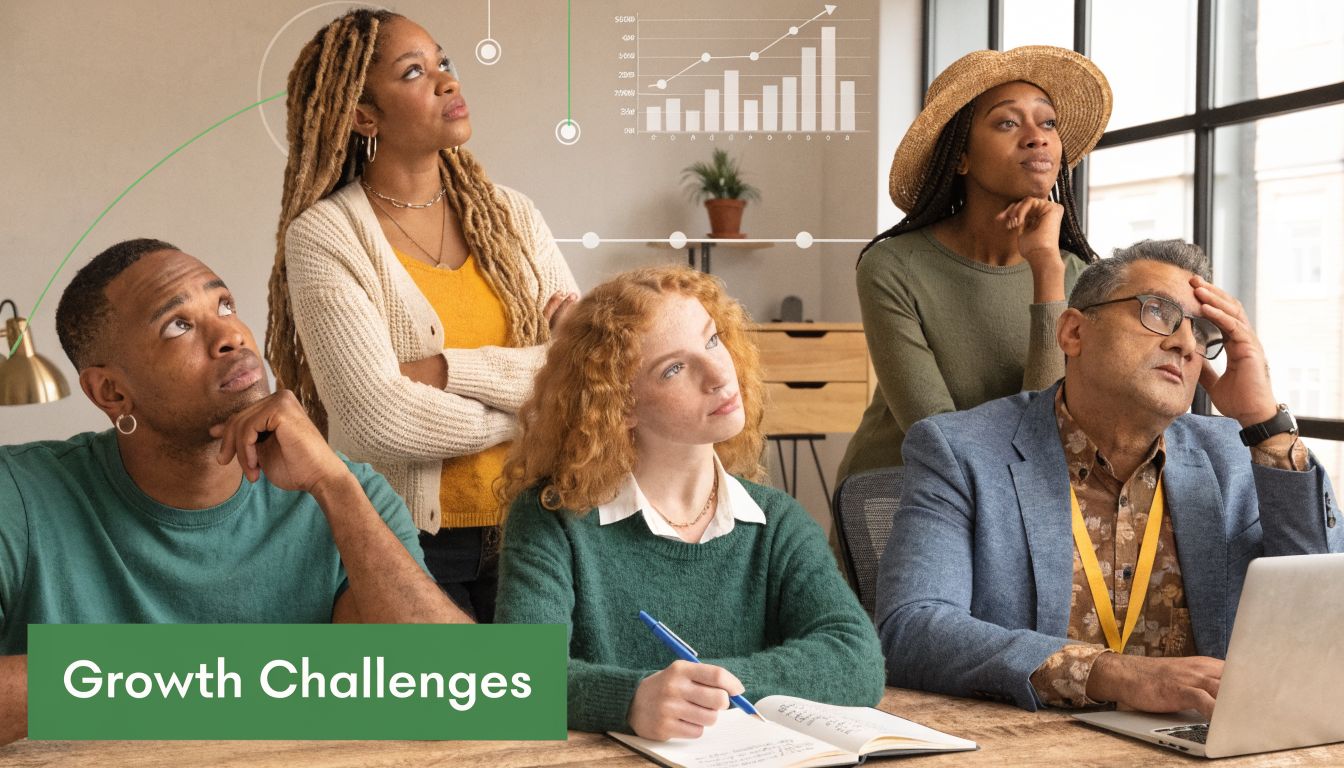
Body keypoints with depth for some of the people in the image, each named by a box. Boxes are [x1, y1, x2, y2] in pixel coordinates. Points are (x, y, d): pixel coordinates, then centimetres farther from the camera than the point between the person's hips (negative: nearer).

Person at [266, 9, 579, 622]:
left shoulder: (511, 215, 4)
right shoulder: (323, 237, -10)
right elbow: (380, 419, -20)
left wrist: (446, 370, -18)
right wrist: (533, 393, -9)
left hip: (529, 531, 4)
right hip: (403, 546, -4)